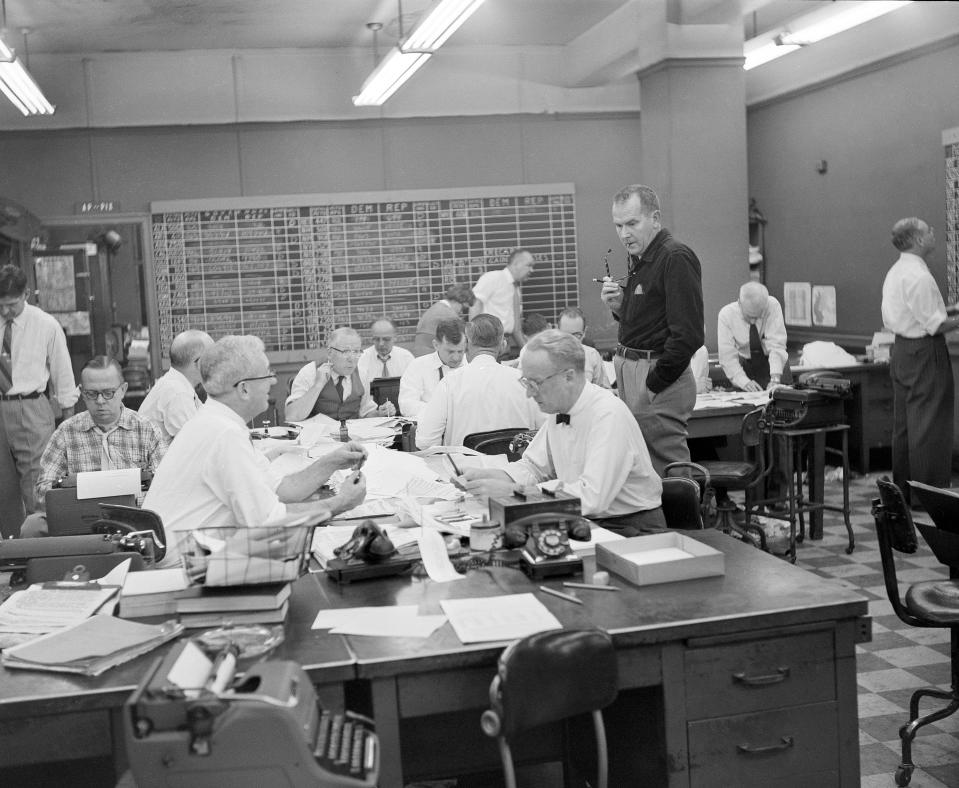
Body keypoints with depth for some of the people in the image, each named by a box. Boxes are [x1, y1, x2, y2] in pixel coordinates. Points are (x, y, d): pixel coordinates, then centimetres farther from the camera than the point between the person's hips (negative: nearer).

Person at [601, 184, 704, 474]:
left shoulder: (676, 258, -14)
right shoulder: (640, 259, 17)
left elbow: (688, 334, -21)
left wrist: (654, 383, -17)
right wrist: (619, 306, 3)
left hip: (660, 380, -9)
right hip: (631, 370, 9)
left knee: (664, 470, -6)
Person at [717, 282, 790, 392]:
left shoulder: (773, 306, -22)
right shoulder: (726, 314, -20)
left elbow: (777, 345, -27)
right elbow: (727, 357, -22)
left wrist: (775, 379, -39)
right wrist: (744, 382, -36)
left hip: (776, 364, 0)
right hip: (746, 365, 0)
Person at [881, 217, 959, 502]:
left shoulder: (895, 272, 11)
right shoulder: (919, 276, -18)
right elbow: (935, 325, -20)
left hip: (901, 350, 10)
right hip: (925, 353, -10)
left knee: (904, 425, 14)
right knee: (930, 425, -4)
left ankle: (903, 491, 22)